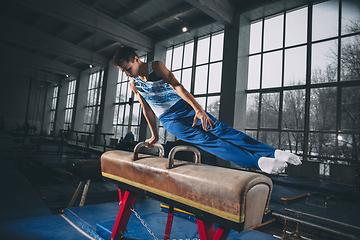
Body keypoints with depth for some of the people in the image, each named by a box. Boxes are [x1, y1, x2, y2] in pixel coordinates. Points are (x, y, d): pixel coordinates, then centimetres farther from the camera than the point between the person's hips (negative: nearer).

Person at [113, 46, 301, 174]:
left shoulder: (156, 66, -3)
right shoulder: (133, 84, 6)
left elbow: (176, 86, -14)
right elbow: (147, 109, 13)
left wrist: (198, 108, -25)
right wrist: (154, 135, 17)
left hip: (184, 107, -1)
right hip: (170, 120, 1)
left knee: (221, 130, -16)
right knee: (204, 139, -20)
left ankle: (274, 152, -18)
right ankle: (258, 161, -31)